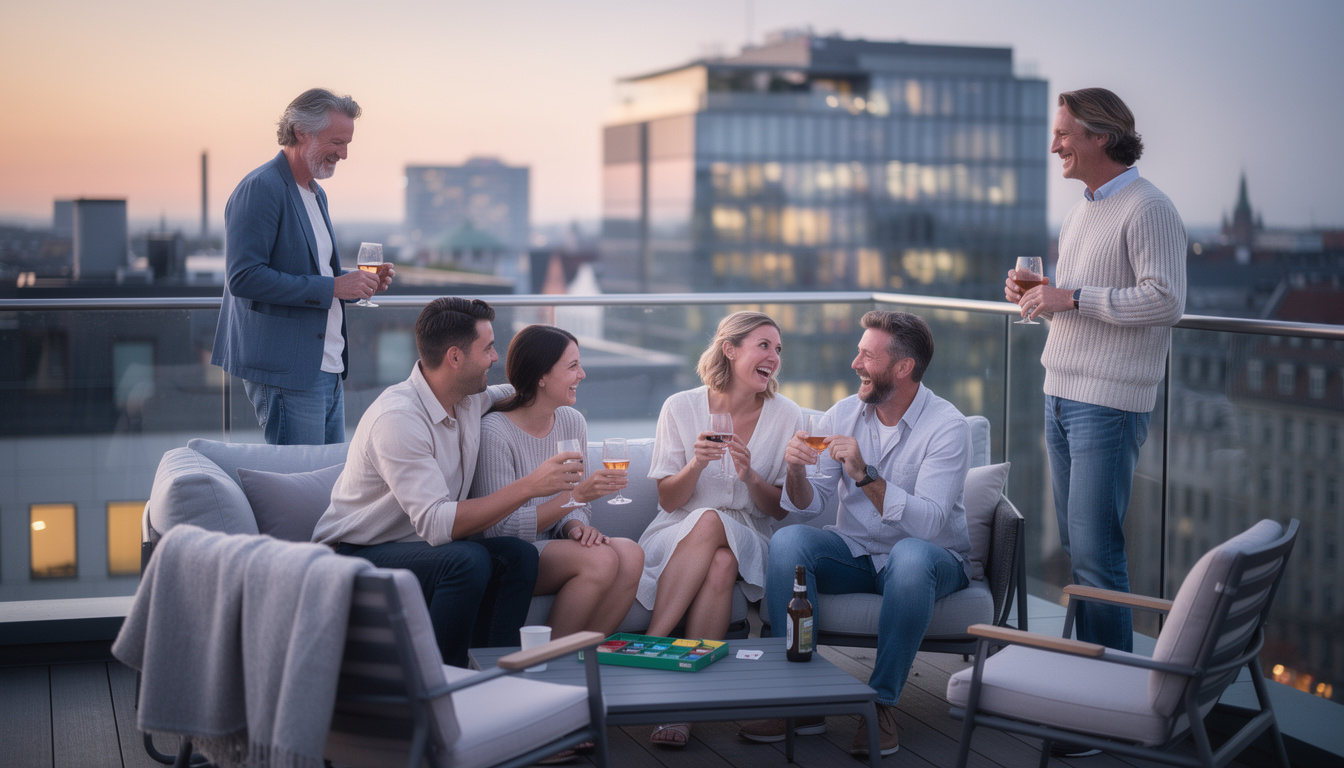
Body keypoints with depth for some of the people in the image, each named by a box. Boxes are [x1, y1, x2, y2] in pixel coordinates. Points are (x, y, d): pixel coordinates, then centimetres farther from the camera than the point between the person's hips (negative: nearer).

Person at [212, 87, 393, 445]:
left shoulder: (315, 193, 18)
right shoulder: (260, 188, -12)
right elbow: (244, 277, -21)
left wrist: (358, 281, 7)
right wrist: (331, 286, -21)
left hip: (327, 367, 9)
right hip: (286, 369, -9)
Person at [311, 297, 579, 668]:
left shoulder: (470, 398, 2)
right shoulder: (398, 417, -24)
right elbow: (436, 524, -32)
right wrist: (529, 486, -31)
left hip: (421, 545, 8)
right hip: (356, 556, -8)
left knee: (518, 555, -15)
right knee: (468, 560, -31)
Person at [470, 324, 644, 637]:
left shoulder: (572, 422, 7)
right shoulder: (494, 432, -16)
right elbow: (502, 528, -19)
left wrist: (575, 525, -12)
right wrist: (578, 493, -25)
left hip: (552, 546, 7)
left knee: (631, 554, -22)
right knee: (601, 559, -29)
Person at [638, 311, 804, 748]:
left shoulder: (785, 416, 1)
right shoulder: (682, 407, -1)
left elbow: (780, 510, 4)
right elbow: (667, 500, 1)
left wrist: (751, 477, -16)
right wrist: (696, 465, -19)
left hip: (746, 544, 0)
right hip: (677, 538, 0)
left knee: (722, 562, -35)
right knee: (709, 519, -35)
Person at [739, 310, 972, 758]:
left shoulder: (946, 427, -15)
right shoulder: (843, 415, 0)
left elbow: (928, 524, -27)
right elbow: (808, 506, -2)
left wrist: (865, 474, -34)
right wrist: (796, 471, -23)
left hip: (933, 559, -4)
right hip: (855, 553, 4)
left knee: (911, 556, -38)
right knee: (788, 540, -24)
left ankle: (883, 702, -23)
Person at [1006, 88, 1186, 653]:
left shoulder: (1148, 209, -9)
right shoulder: (1079, 212, 19)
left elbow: (1166, 301, -20)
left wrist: (1071, 297, -18)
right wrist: (1036, 296, 8)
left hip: (1110, 402, -9)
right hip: (1060, 394, 9)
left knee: (1095, 551, -10)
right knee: (1074, 545, 11)